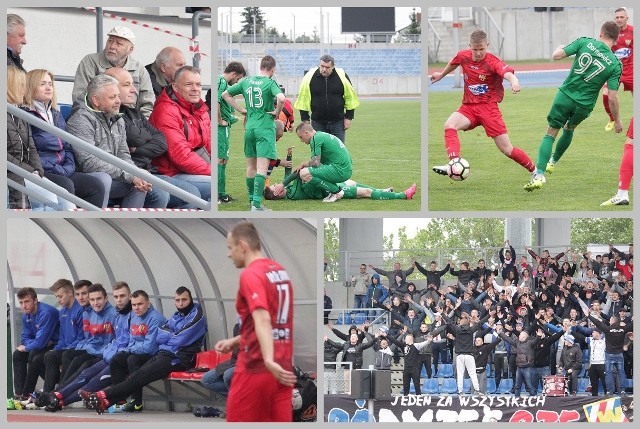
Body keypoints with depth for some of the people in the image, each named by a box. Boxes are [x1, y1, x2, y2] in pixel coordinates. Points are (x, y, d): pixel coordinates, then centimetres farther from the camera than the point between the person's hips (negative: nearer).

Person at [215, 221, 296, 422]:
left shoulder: (251, 275, -12)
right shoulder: (280, 271, 13)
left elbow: (263, 320, -26)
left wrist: (269, 360, -37)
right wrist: (235, 341, 22)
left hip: (254, 368, -7)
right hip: (282, 369, 7)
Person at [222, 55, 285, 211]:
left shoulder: (246, 82, 8)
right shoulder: (270, 83, -9)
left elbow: (225, 94, 14)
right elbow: (281, 98, -28)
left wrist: (241, 109, 13)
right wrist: (277, 112, -9)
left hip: (249, 127, 6)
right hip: (265, 128, -6)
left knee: (251, 166, 18)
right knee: (262, 167, -8)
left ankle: (252, 199, 28)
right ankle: (256, 204, -15)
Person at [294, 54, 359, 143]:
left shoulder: (342, 76, -5)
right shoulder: (309, 77, -6)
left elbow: (350, 97, 4)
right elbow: (304, 99, 0)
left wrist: (349, 117, 2)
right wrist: (305, 119, -1)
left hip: (338, 122, 0)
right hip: (317, 122, 0)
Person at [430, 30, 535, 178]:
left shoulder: (493, 62, -15)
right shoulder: (463, 56, 0)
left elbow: (508, 72, -35)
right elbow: (454, 63, 25)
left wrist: (514, 81, -59)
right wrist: (441, 74, 43)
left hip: (488, 107, -4)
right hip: (468, 107, 4)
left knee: (507, 150, -4)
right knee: (449, 125, -29)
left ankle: (534, 171, 17)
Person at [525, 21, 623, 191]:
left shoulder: (585, 42, -8)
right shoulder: (615, 64, -9)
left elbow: (556, 56, -7)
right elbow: (612, 97, -10)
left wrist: (559, 48, 17)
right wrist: (617, 121, 3)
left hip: (565, 95, -1)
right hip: (584, 106, 1)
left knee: (550, 134, 6)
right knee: (569, 129, 31)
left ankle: (539, 174, -11)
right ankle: (553, 162, 44)